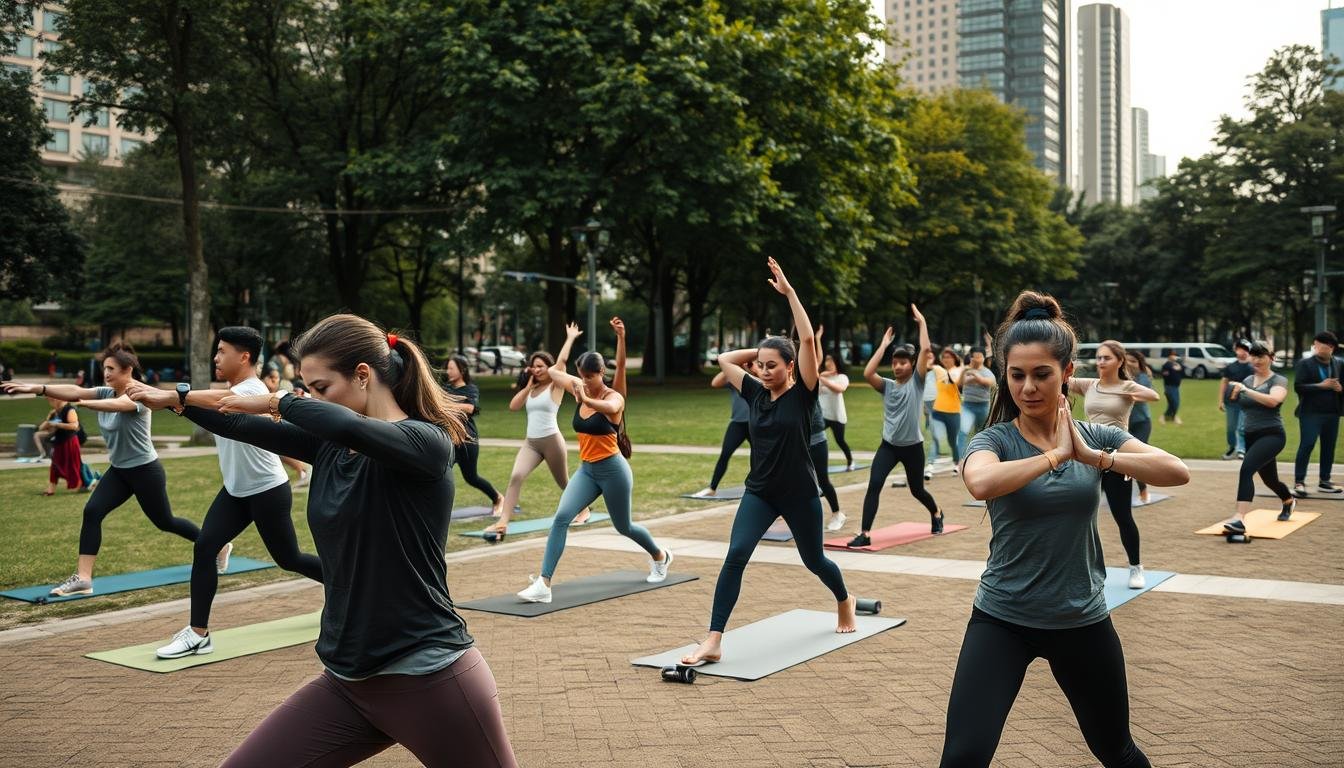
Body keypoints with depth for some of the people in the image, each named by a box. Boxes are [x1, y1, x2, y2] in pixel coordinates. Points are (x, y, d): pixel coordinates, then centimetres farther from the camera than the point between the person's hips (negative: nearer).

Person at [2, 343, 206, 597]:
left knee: (165, 522, 7)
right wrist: (36, 388, -32)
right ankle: (83, 578, -13)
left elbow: (115, 405, -42)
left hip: (145, 470, -7)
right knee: (92, 511, -12)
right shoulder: (106, 392, 1)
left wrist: (82, 403, -61)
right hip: (119, 470, 7)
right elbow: (75, 391, -15)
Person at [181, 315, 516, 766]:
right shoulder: (329, 445, 8)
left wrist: (279, 402, -18)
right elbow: (239, 426, 11)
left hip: (430, 678, -6)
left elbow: (349, 427, -32)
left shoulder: (427, 441, -14)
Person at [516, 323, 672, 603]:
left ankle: (660, 556, 45)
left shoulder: (614, 396, -15)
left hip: (613, 469, -5)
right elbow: (555, 371, 16)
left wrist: (586, 400, -62)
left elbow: (610, 407, -42)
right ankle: (543, 584, -22)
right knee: (561, 517, -17)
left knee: (623, 527, 13)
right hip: (586, 469, 5)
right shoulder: (580, 389, 2)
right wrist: (570, 338, 21)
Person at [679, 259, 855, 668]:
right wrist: (762, 347, 6)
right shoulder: (756, 394, 2)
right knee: (735, 555, -17)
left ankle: (844, 602, 52)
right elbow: (725, 359, 9)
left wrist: (788, 291, -20)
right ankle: (713, 642, -19)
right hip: (759, 492, 3)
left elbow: (807, 339, -21)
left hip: (799, 493, -3)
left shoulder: (802, 394, -10)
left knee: (814, 560, 17)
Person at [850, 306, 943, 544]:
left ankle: (936, 513, 49)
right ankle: (865, 534, -17)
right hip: (888, 445, 2)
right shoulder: (887, 386, 3)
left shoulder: (917, 382, -3)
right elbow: (867, 373, -16)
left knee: (917, 490, 16)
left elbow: (925, 350, -15)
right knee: (874, 485, -18)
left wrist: (922, 322, -11)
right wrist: (884, 345, -8)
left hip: (912, 446, -2)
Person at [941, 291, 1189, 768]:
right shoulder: (995, 440, -11)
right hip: (1002, 619, -3)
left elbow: (1177, 473, -15)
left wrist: (1094, 457, -23)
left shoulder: (1098, 437, -1)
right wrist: (1056, 455, -24)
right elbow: (980, 483, -35)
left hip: (1082, 620, 3)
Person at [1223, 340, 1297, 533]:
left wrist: (1245, 390, -30)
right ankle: (1288, 500, 55)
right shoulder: (1247, 380, 12)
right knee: (1269, 479, 22)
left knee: (1246, 468, -29)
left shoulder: (1279, 381, -5)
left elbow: (1273, 400, -26)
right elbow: (1238, 404, 19)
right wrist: (1234, 394, 0)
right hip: (1250, 436, 7)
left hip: (1272, 435, -7)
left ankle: (1239, 518, -38)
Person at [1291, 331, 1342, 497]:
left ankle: (1324, 482, 19)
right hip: (1311, 412, -5)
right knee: (1306, 445, -9)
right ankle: (1299, 482, -5)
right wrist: (1321, 385, -19)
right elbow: (1298, 386, -11)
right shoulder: (1305, 364, -2)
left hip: (1332, 413, 5)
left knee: (1329, 447, 9)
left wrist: (1339, 388, -6)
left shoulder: (1338, 365, 9)